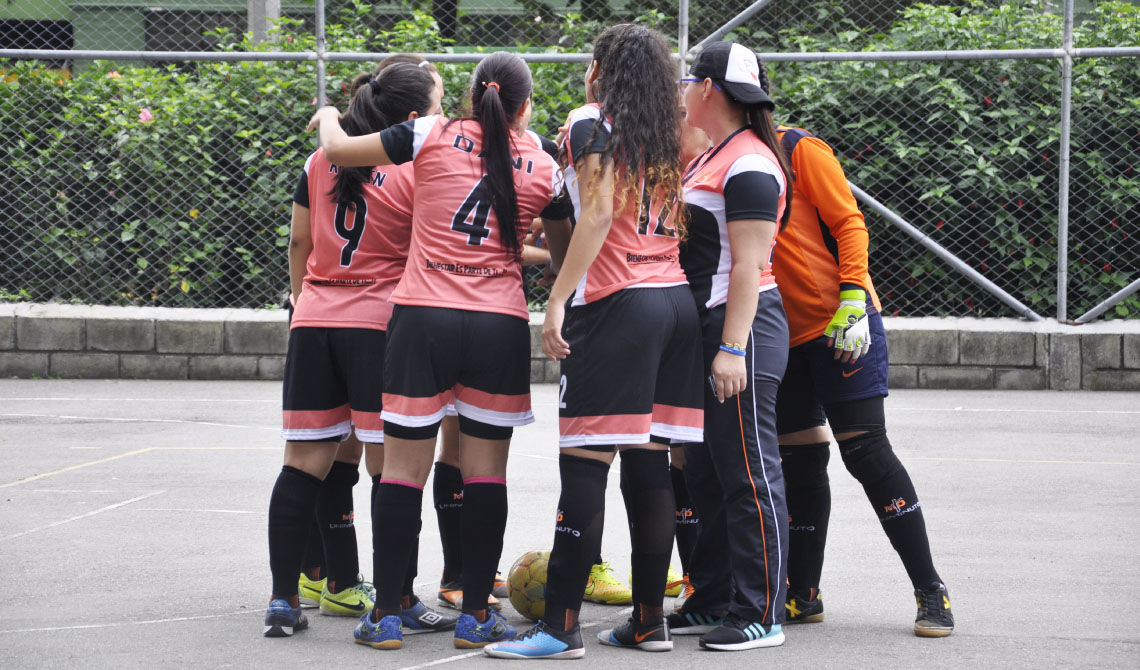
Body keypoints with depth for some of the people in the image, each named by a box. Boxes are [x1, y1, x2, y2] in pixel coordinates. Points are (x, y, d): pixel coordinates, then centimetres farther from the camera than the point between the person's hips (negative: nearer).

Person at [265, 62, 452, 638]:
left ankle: (283, 598, 4)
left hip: (313, 324, 5)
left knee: (307, 461, 6)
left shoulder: (321, 162, 11)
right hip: (380, 325, -5)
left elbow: (299, 245, 16)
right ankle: (398, 598, 2)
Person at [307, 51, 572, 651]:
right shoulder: (542, 168, 6)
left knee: (404, 468, 4)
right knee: (485, 472, 7)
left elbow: (338, 150, 8)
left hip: (422, 319, -1)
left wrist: (328, 117, 29)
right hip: (500, 327, 1)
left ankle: (386, 614, 6)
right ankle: (476, 616, 8)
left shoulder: (435, 135, 1)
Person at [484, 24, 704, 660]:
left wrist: (558, 298, -16)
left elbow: (599, 213, -13)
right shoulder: (668, 138, 17)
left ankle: (561, 627, -10)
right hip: (678, 298, 7)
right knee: (649, 463, 9)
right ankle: (650, 619, 11)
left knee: (585, 464, -8)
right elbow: (678, 223, 17)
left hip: (617, 303, -7)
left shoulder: (592, 123, -2)